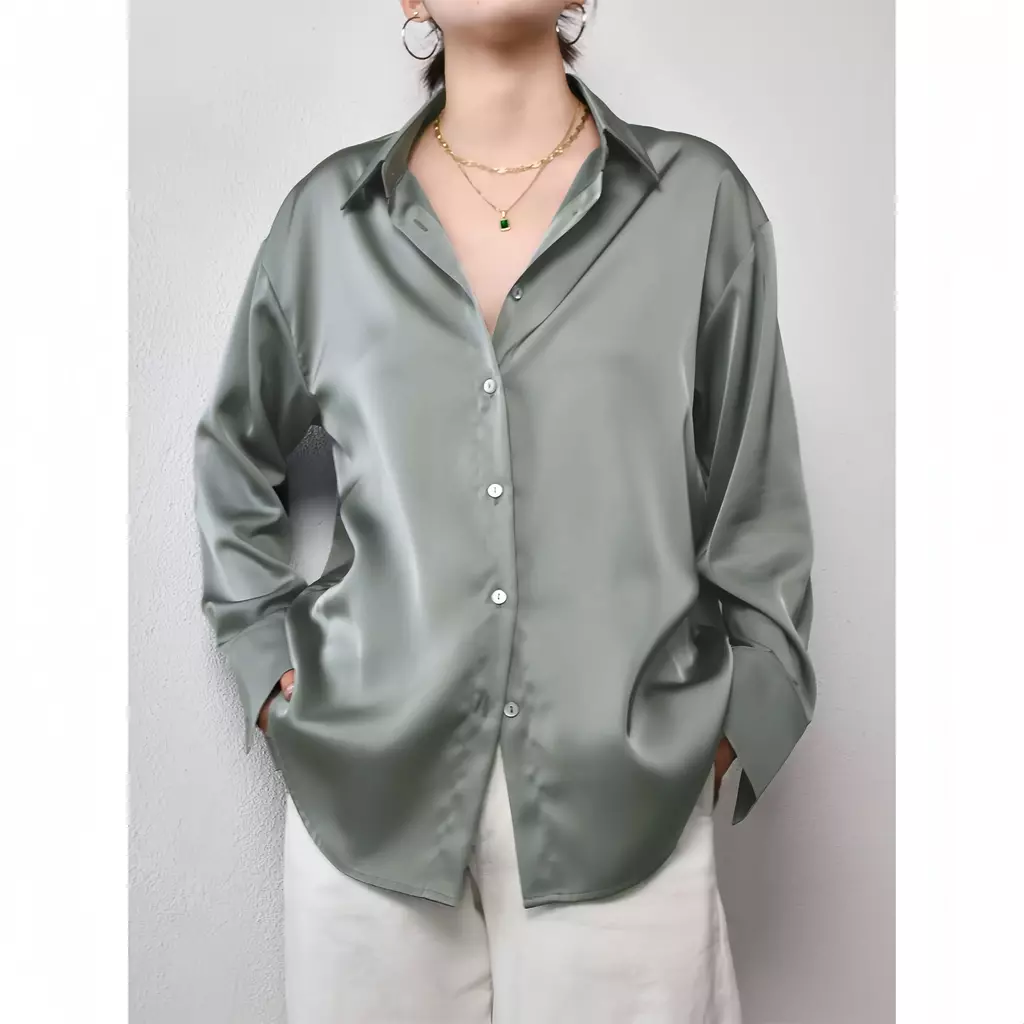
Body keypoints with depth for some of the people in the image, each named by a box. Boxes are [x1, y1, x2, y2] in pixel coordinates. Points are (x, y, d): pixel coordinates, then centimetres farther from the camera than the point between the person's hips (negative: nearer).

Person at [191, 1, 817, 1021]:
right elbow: (232, 449, 17)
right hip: (367, 780, 1)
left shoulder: (699, 200, 2)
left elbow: (757, 507, 5)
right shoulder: (328, 213, 5)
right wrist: (266, 654, 8)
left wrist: (735, 721, 1)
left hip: (624, 792, 0)